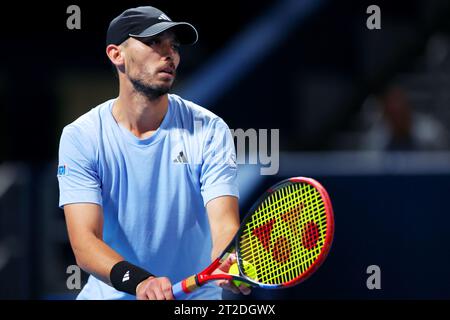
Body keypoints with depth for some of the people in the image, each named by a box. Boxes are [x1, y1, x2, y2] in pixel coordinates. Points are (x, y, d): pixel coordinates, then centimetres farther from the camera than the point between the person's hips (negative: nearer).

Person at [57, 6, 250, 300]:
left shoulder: (209, 130, -4)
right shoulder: (80, 137, -6)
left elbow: (225, 225, -14)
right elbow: (84, 241, -15)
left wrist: (230, 266, -37)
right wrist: (139, 281, -34)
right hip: (110, 294, 0)